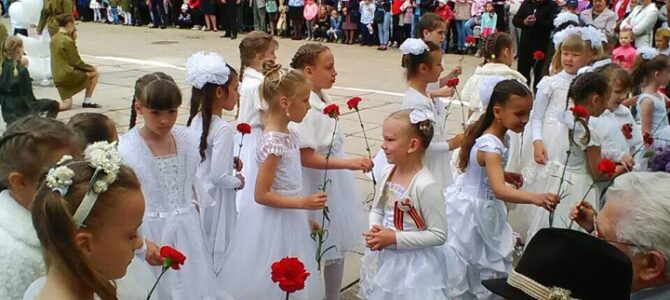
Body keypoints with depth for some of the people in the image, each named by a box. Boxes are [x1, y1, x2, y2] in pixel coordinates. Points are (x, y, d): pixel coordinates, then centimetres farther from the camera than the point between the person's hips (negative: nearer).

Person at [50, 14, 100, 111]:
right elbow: (76, 62, -13)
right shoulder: (67, 40, -16)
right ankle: (87, 101, 13)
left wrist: (73, 38, 10)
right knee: (95, 73, 10)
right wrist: (90, 67, 3)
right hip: (68, 74, -8)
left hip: (57, 77, 8)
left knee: (66, 105, 15)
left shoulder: (54, 38, 10)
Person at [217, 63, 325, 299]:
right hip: (274, 224, -9)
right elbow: (262, 195, -22)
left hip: (290, 220, 9)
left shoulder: (289, 135, 5)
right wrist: (303, 203, -23)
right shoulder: (273, 142, -22)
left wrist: (305, 214, 17)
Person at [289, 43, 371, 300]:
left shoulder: (324, 101, 5)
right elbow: (306, 157, -25)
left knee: (336, 251, 18)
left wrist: (349, 164, 19)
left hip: (334, 186, 9)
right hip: (317, 189, -9)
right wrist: (349, 163, -28)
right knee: (319, 255, 4)